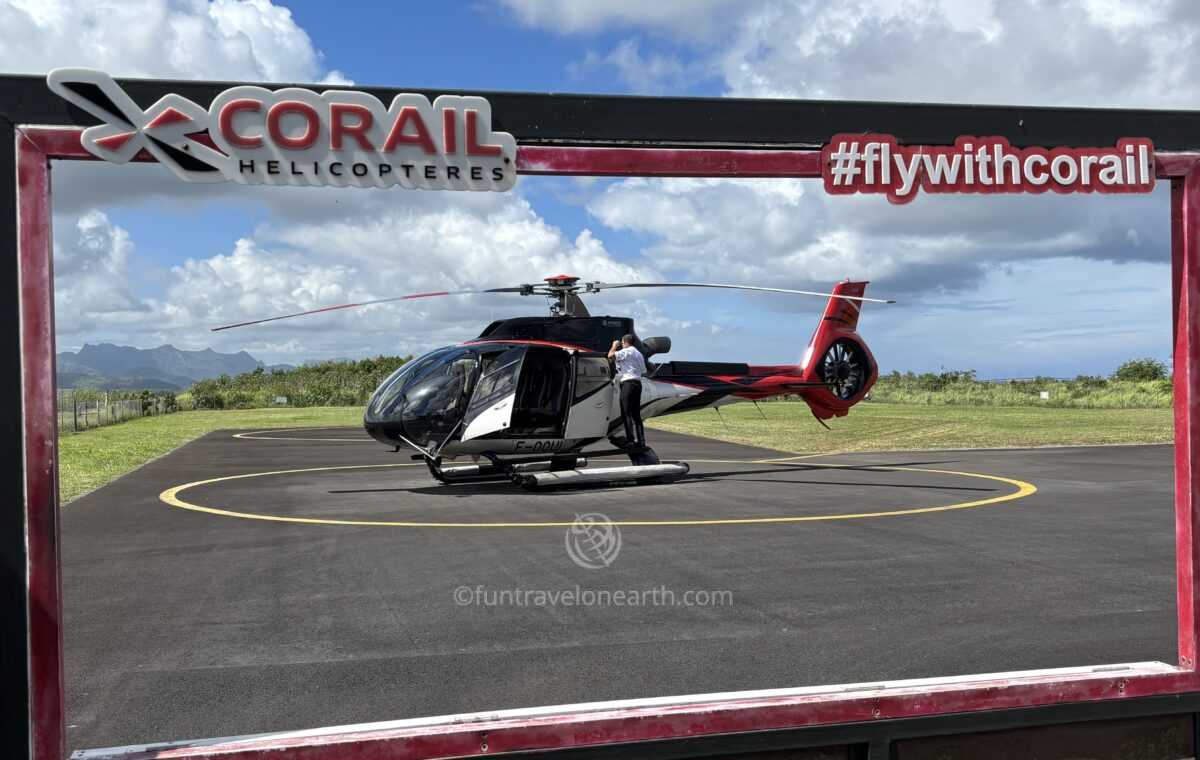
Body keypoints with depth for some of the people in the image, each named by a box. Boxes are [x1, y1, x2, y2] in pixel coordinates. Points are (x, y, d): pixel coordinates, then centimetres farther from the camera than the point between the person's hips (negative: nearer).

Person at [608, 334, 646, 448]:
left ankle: (631, 439, -13)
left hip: (628, 384, -9)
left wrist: (614, 346, 3)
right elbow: (643, 371, 21)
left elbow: (610, 355, -16)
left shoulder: (626, 351, -6)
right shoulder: (639, 354, 23)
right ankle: (641, 440, 8)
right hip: (637, 383, 9)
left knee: (627, 413, -8)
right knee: (636, 414, 10)